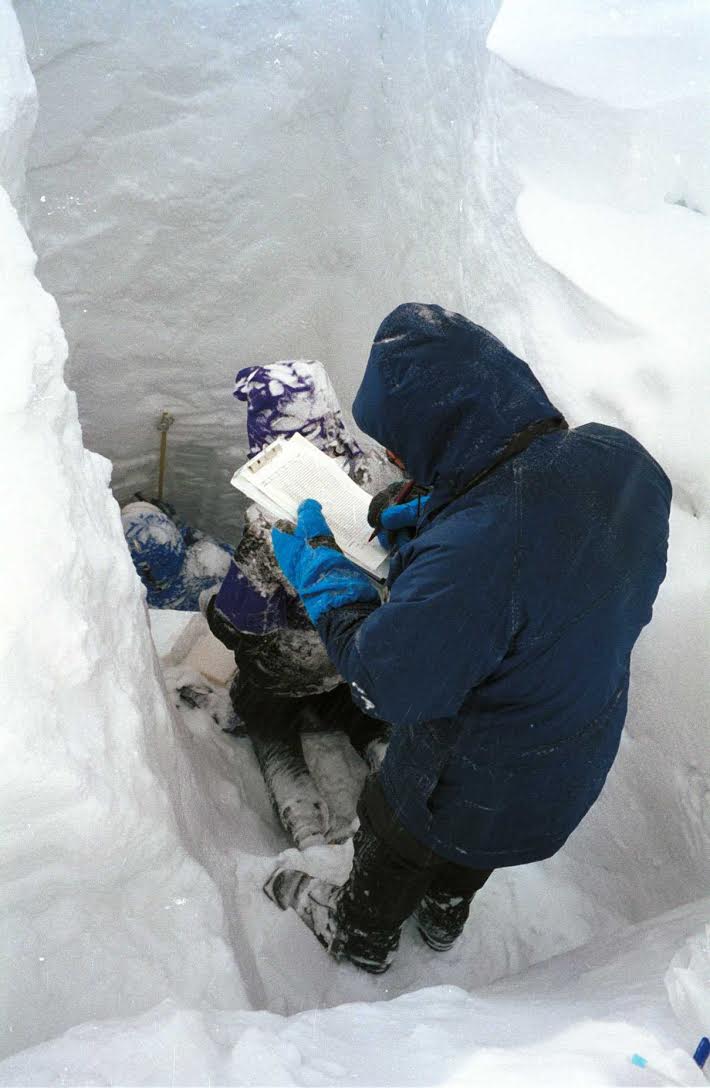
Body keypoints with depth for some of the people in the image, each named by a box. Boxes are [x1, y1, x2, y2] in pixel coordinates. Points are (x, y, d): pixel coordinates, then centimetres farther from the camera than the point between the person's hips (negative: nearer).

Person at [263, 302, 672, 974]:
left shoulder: (469, 558, -44)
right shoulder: (622, 456, -20)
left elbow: (383, 684, -29)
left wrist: (319, 568, -18)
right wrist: (439, 512, -6)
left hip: (479, 784, -6)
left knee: (394, 844, 28)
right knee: (467, 844, 37)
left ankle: (360, 936, 59)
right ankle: (444, 917, 67)